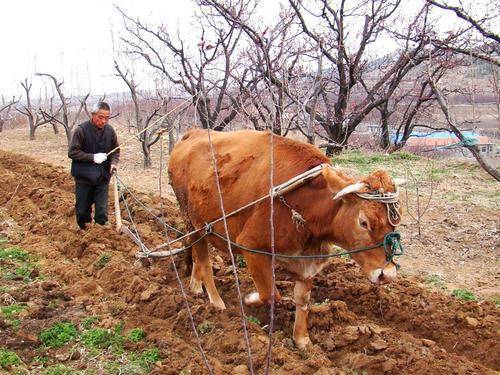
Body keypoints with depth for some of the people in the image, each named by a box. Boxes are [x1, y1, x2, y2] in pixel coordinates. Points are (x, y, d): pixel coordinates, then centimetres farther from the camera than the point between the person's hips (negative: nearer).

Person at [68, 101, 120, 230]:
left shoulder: (110, 131, 0)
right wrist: (93, 157, -20)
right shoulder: (81, 130, -12)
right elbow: (72, 152, -12)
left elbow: (116, 151, 11)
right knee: (82, 210, 10)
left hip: (103, 178, 2)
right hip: (84, 177, -2)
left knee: (102, 211, 3)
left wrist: (113, 163, -9)